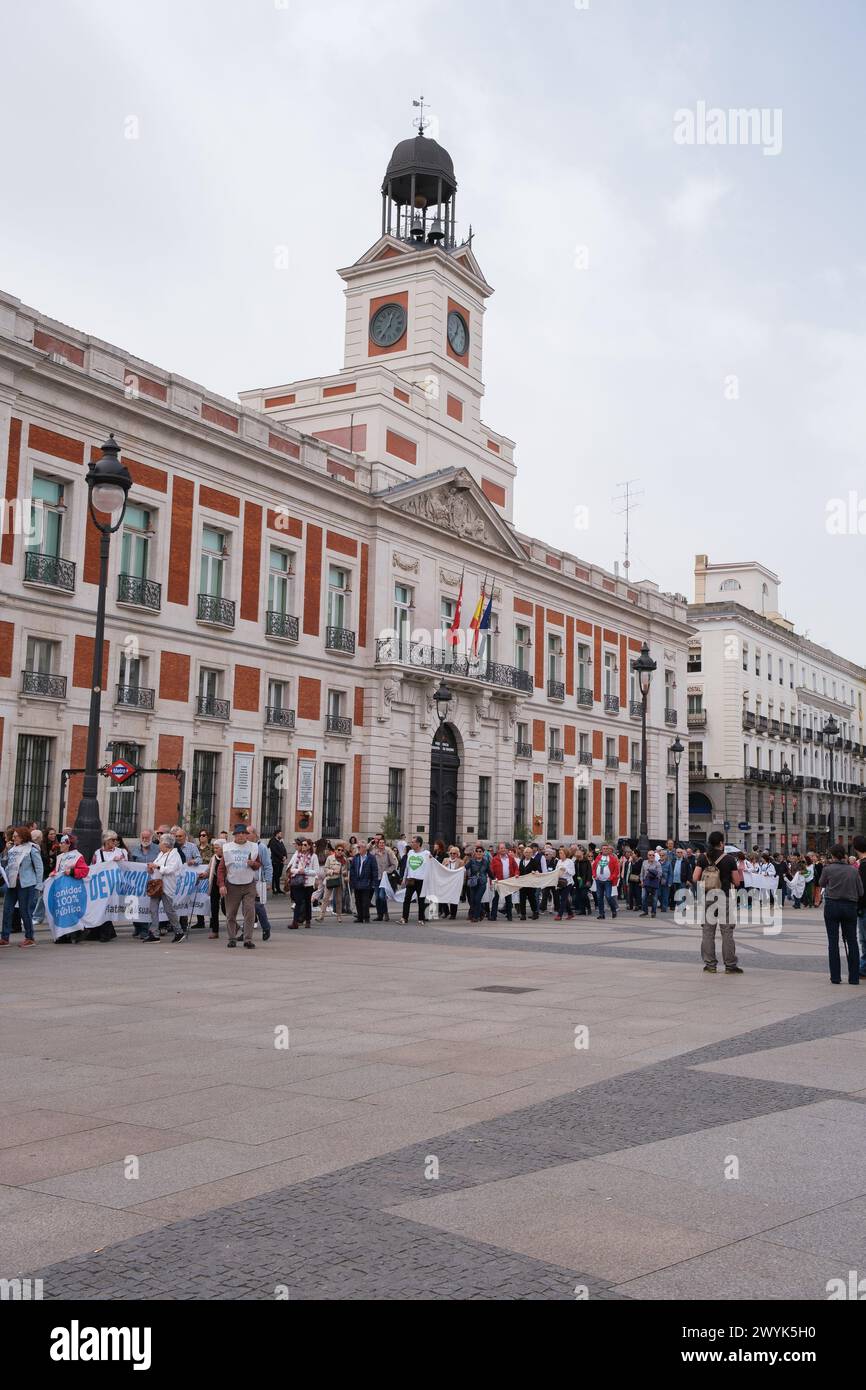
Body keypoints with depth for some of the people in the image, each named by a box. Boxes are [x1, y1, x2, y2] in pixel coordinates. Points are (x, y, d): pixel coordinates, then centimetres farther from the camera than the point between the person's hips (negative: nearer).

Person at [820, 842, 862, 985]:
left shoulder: (828, 869, -7)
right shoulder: (854, 870, -2)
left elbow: (822, 884, 11)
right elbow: (861, 892, 1)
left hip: (832, 906, -1)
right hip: (850, 907, 1)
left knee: (833, 941, 5)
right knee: (852, 941, 10)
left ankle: (835, 977, 5)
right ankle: (854, 977, 10)